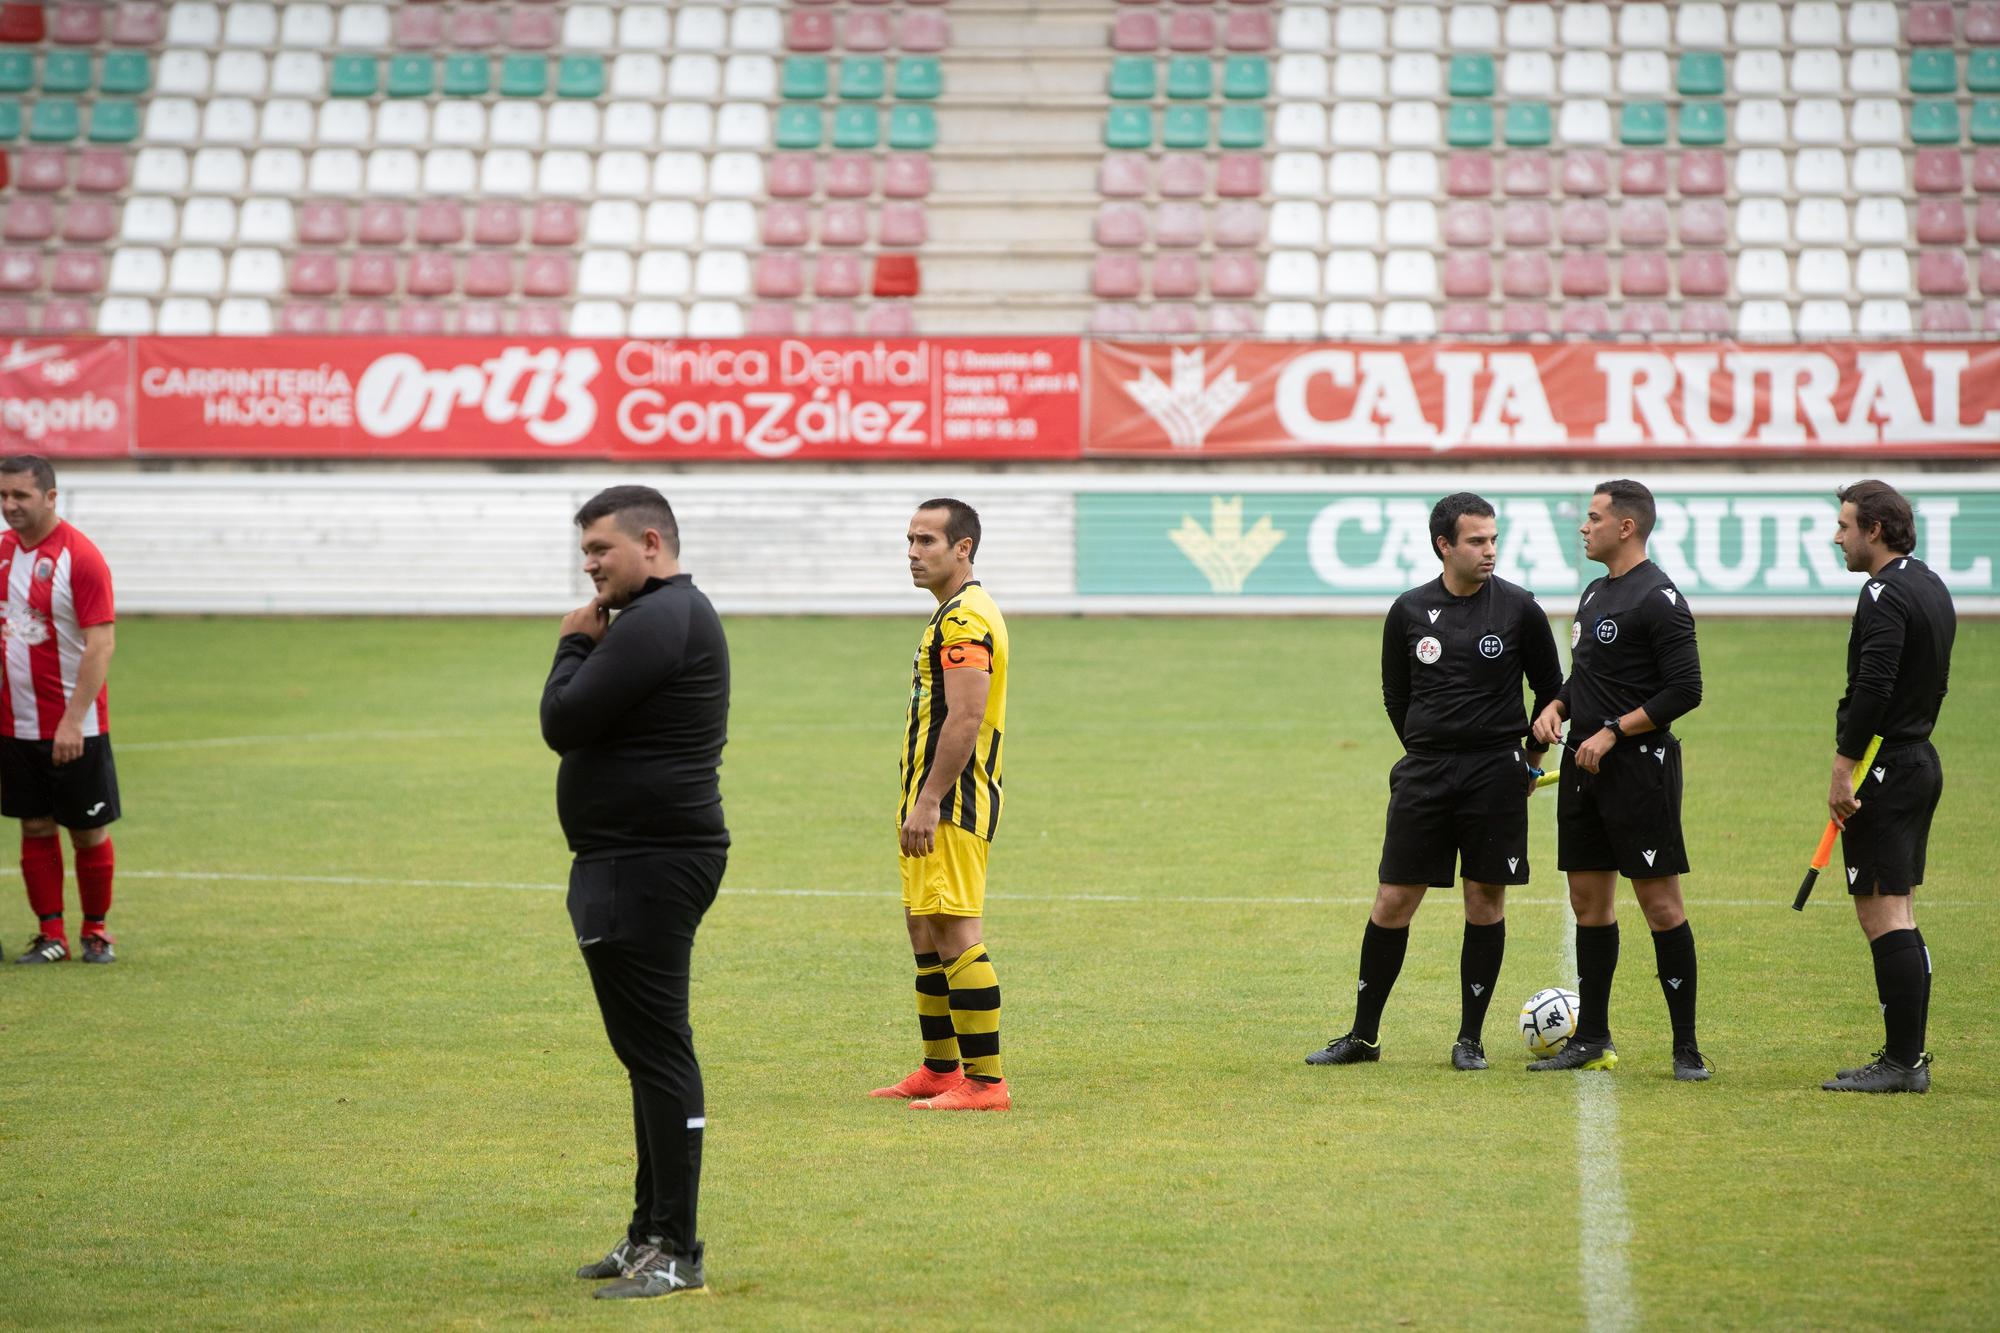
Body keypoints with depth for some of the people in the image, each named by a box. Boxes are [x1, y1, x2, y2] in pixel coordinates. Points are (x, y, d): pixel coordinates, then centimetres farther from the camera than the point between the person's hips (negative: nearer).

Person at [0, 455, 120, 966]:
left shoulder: (80, 557, -13)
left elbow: (101, 644, -16)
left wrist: (73, 721, -22)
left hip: (74, 729, -5)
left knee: (89, 832, 3)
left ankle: (96, 931, 16)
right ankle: (50, 933, 13)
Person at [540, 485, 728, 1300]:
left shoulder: (657, 621, -17)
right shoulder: (674, 614, 19)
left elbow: (563, 723, -16)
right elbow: (582, 724, 24)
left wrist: (575, 648, -5)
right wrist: (588, 649, 10)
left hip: (648, 865, -12)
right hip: (639, 863, 12)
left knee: (657, 1051, -9)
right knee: (650, 1051, 16)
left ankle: (675, 1251, -8)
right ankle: (652, 1232, 24)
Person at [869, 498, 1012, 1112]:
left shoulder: (964, 619, -15)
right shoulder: (953, 614, 19)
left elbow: (965, 719, -23)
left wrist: (928, 803, -25)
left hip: (950, 806, -11)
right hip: (938, 803, 11)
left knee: (955, 935, -12)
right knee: (925, 932, 17)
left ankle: (985, 1081, -12)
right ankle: (939, 1070, 25)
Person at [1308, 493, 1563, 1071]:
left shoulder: (1518, 607, -2)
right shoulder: (1409, 612, 2)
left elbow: (1551, 688, 9)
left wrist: (1531, 757, 11)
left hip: (1495, 775, -1)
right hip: (1423, 775, 1)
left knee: (1486, 901, 1)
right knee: (1393, 900, 1)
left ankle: (1470, 1038, 11)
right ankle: (1363, 1035, 11)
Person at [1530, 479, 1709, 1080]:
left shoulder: (1658, 598, -13)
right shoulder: (1595, 593, 16)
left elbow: (1685, 690, -17)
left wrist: (1612, 733, -18)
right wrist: (1556, 708, 5)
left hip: (1639, 766, -9)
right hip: (1583, 767, 9)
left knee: (1660, 902, -6)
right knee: (1588, 900, 11)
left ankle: (1686, 1047, -2)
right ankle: (1592, 1038, 18)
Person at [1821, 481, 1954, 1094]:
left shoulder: (1885, 594, -16)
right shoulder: (1932, 588, 15)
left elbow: (1872, 688, -24)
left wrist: (1844, 769, -21)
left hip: (1883, 771, -10)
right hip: (1921, 762, 10)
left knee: (1883, 917, -8)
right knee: (1895, 917, 14)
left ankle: (1903, 1061, -9)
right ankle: (1907, 1055, 16)